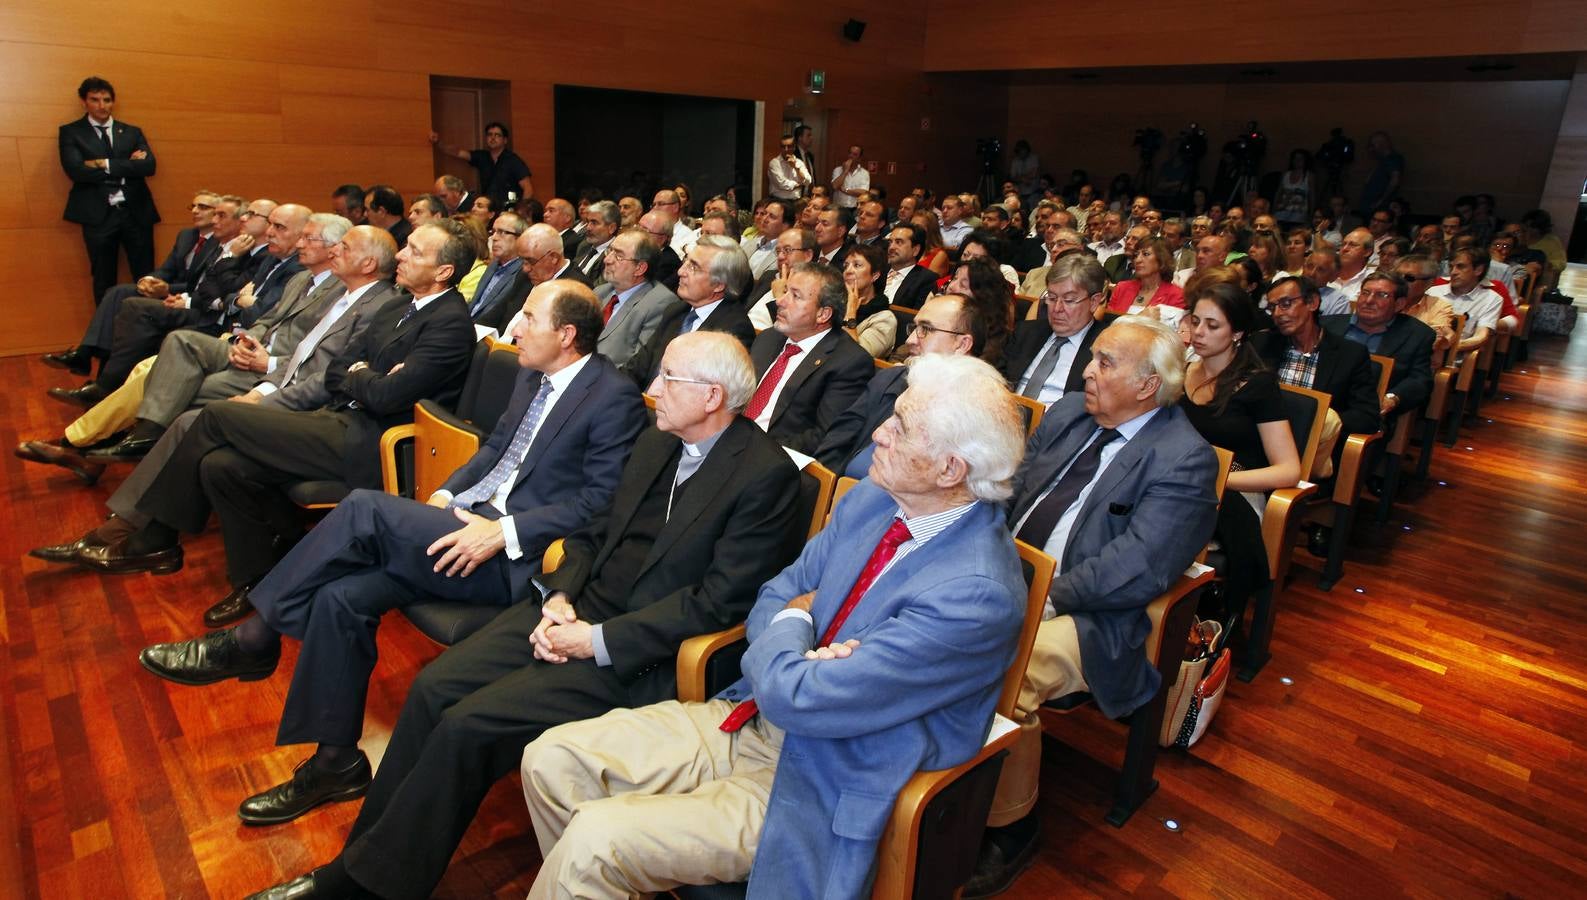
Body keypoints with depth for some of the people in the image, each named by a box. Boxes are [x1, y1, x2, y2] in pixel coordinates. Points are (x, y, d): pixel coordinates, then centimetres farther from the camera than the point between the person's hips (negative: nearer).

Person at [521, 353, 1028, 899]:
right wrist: (807, 661, -14)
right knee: (552, 759, -1)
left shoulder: (978, 593, -26)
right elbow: (772, 600, 7)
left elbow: (794, 699, -26)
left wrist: (794, 619, -7)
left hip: (814, 787, -7)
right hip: (752, 718, 7)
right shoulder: (870, 501, -1)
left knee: (593, 840, -18)